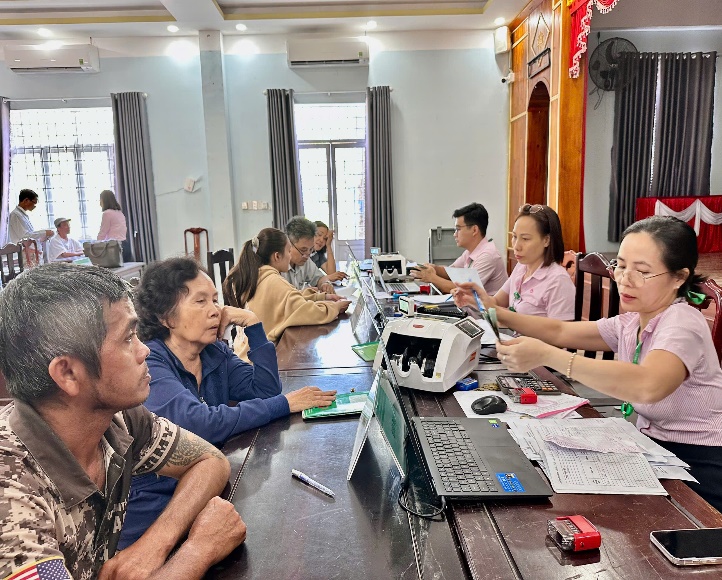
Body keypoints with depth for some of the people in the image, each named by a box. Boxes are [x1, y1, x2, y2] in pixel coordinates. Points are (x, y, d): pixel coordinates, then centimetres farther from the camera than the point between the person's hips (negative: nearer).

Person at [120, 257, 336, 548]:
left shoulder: (216, 353, 5)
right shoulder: (147, 363, -17)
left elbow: (265, 390, -4)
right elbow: (199, 423, -30)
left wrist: (252, 324, -10)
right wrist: (284, 404, -24)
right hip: (156, 507, -6)